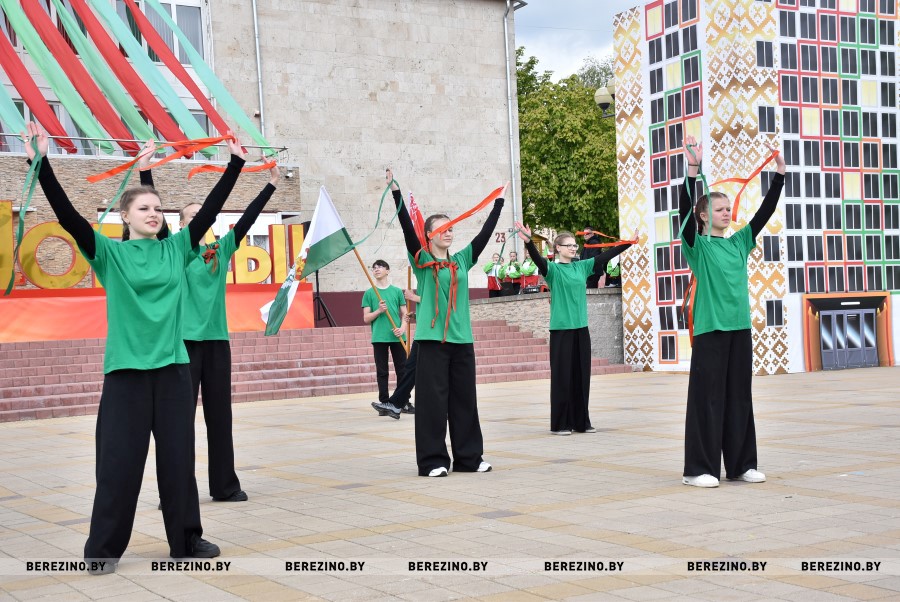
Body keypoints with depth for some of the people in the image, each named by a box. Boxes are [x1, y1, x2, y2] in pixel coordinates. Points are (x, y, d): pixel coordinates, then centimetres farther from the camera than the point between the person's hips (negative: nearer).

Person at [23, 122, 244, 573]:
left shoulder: (177, 248, 7)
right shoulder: (108, 252, -1)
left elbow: (210, 209, 7)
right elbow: (67, 214, -11)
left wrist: (234, 164, 5)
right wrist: (41, 162, -19)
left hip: (172, 366, 3)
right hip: (126, 368, -3)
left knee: (178, 455, 9)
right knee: (120, 459, -1)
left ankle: (186, 539, 20)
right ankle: (103, 548, 10)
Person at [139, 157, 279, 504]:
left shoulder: (220, 250, 11)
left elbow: (247, 219, 9)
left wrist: (271, 186, 6)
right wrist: (145, 172, -16)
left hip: (217, 341, 4)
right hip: (185, 341, -4)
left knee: (219, 417, 9)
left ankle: (225, 485, 17)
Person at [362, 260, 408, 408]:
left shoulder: (397, 291, 9)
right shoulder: (369, 293, 7)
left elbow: (404, 313, 9)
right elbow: (366, 318, 5)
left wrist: (402, 328, -9)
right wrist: (378, 311, -12)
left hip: (397, 337, 1)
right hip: (379, 337, 0)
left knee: (402, 370, 2)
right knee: (381, 371, 2)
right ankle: (384, 402, 6)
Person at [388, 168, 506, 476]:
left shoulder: (462, 260, 11)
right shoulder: (422, 260, 0)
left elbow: (485, 233, 13)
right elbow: (407, 226, -10)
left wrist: (500, 200, 15)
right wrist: (395, 190, -18)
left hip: (462, 339, 4)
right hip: (433, 339, -4)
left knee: (464, 398, 9)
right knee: (433, 399, -2)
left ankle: (469, 457, 18)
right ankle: (433, 460, 5)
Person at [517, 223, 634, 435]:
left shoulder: (582, 266, 10)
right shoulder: (553, 269, -5)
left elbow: (606, 255, 14)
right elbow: (538, 259, -24)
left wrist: (629, 242, 14)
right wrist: (528, 242, -41)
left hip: (581, 328, 5)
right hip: (561, 329, -5)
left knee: (581, 376, 9)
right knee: (562, 377, -2)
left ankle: (581, 421, 18)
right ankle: (560, 424, 5)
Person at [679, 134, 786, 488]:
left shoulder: (740, 242, 12)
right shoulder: (697, 245, -2)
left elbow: (765, 211, 9)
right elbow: (684, 211, -17)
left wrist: (779, 173, 2)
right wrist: (693, 169, -27)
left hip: (740, 328, 5)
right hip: (710, 329, -5)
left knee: (739, 397, 9)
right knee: (707, 397, -3)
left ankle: (741, 464, 17)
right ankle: (698, 468, 3)